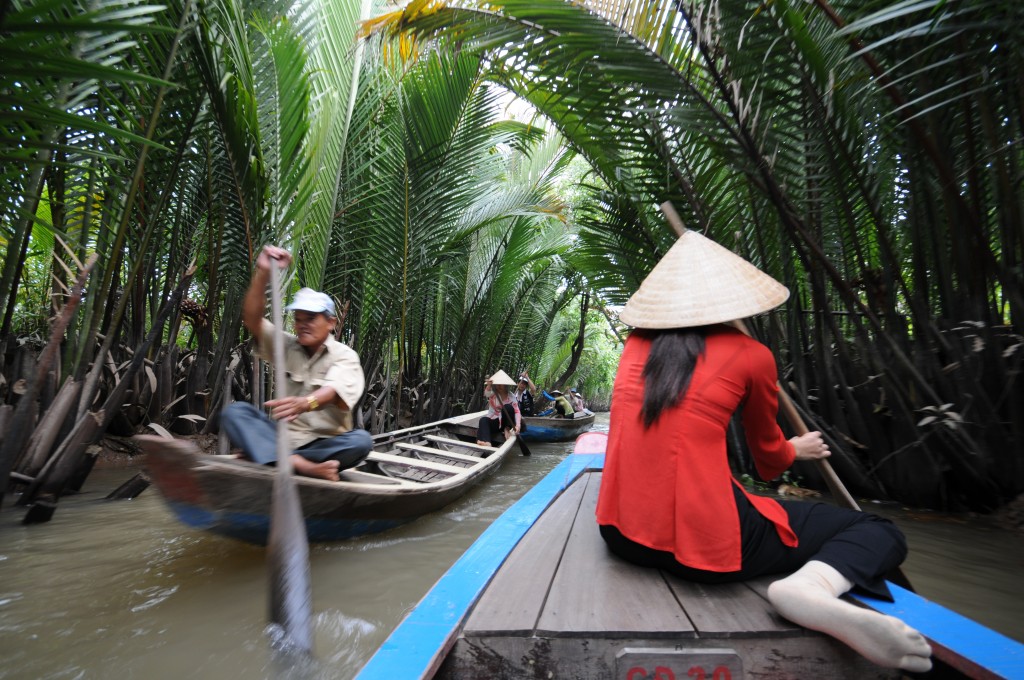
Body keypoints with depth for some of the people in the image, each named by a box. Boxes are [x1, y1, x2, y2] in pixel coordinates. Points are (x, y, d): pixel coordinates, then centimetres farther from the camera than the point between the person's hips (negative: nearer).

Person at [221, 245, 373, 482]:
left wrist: (305, 403, -48)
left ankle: (263, 455, -30)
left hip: (325, 444, -3)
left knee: (361, 440, -33)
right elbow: (251, 319, -6)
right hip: (283, 438, 3)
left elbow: (331, 392, -25)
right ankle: (302, 466, -42)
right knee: (235, 411, -20)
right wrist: (263, 272, -18)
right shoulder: (287, 346, 8)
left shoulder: (345, 356, -6)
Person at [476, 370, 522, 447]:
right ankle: (486, 442, -54)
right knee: (483, 420, -32)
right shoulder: (492, 393, -5)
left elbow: (517, 411, -14)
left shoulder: (511, 396, -5)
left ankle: (507, 429, -14)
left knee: (508, 407, -27)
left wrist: (518, 425, -34)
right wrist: (489, 385, -57)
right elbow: (487, 394, -32)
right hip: (493, 421, 1)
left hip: (506, 421, 0)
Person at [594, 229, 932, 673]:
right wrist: (797, 450, 36)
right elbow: (769, 456, 13)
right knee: (878, 530, 9)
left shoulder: (636, 346, 6)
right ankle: (807, 588, -16)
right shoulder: (750, 355, -5)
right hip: (705, 542, -6)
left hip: (622, 532, 6)